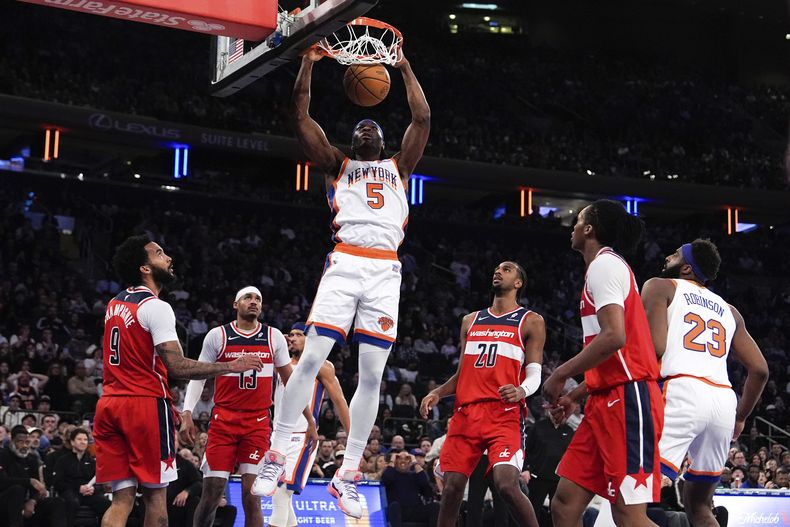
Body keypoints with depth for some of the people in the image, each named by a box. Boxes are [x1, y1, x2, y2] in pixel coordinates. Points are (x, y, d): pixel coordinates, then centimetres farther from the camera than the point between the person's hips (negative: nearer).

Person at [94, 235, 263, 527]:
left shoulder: (114, 304, 15)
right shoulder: (156, 307, -11)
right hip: (145, 404, -7)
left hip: (109, 404, 7)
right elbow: (177, 367, -19)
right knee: (155, 493, 5)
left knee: (122, 498, 4)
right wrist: (232, 366, -12)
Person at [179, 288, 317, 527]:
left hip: (258, 423, 1)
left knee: (252, 496, -5)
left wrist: (309, 418, 11)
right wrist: (187, 414, -8)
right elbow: (198, 376, 5)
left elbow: (290, 379, 14)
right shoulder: (217, 336, 3)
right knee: (211, 494, -3)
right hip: (223, 420, -1)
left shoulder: (274, 337, 8)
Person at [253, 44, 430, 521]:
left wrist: (406, 68, 21)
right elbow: (301, 117, 12)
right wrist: (308, 64, 9)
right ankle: (276, 457, -2)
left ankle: (348, 476, 4)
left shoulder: (398, 167, 25)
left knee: (372, 375, -1)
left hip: (385, 272, 2)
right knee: (311, 360, -11)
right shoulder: (337, 164, 21)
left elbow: (423, 118, 17)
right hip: (344, 265, -2)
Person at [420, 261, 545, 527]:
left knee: (507, 485, -21)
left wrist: (521, 391, -22)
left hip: (504, 414, -5)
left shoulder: (531, 322, 7)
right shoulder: (471, 321, 21)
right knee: (452, 487, 1)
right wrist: (437, 393, 6)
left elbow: (534, 374, 0)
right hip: (466, 412, 5)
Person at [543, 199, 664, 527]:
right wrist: (575, 395, 25)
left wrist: (560, 375, -13)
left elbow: (614, 337, -22)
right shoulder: (607, 267, 23)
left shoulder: (604, 264, -7)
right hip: (608, 401, 10)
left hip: (627, 399, -10)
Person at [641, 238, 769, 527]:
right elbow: (759, 370, 21)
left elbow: (655, 347, -4)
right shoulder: (728, 310, 29)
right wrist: (740, 418, 31)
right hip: (724, 399, 6)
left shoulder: (660, 287, 13)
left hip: (683, 392, -6)